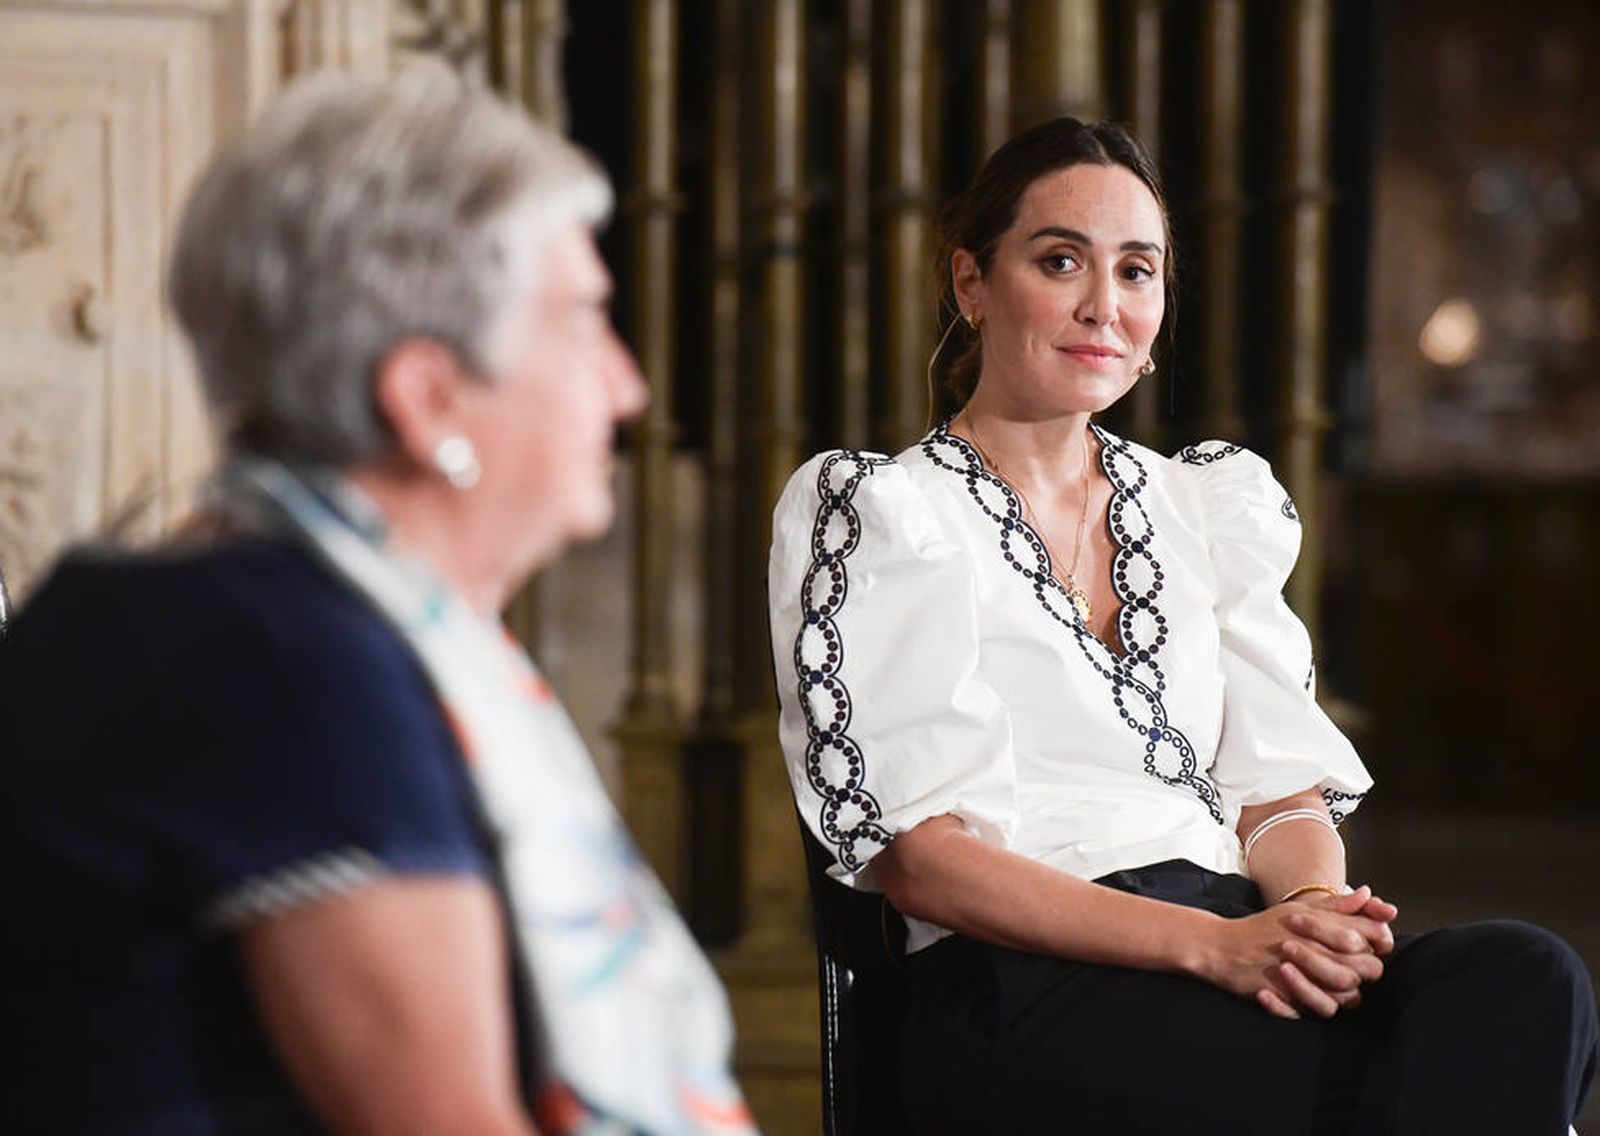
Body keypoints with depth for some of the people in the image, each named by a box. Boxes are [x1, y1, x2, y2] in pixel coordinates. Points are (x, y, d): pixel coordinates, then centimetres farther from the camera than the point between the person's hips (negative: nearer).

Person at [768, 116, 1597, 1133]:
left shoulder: (1209, 505, 24)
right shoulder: (874, 509, 6)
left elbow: (1281, 791, 17)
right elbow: (916, 854, -5)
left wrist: (1317, 903, -9)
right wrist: (1211, 943, -17)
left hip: (1240, 953, 6)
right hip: (1029, 994, -6)